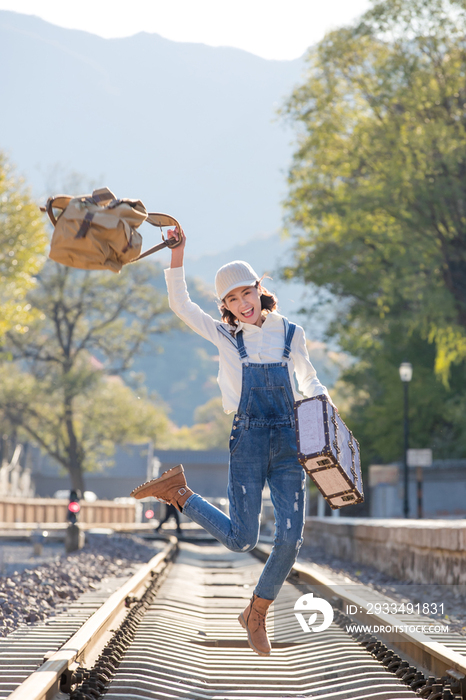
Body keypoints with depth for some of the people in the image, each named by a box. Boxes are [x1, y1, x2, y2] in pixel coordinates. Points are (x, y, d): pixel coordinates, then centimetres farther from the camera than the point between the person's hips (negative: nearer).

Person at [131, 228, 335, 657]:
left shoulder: (291, 333, 12)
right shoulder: (226, 336, 8)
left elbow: (309, 381, 24)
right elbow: (180, 305, 2)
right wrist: (177, 253, -6)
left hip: (289, 444, 2)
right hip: (248, 441, -2)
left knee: (291, 538, -7)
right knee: (242, 540, -5)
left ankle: (257, 615, 13)